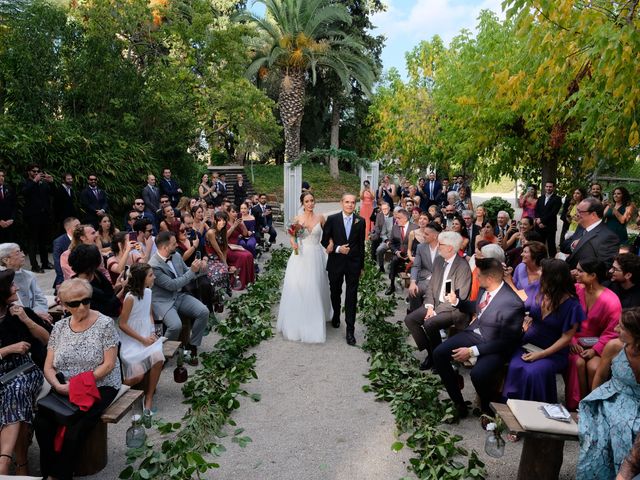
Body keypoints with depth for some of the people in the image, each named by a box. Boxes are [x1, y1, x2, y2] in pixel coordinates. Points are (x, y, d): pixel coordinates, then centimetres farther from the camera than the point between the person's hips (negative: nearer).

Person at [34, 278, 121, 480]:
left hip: (99, 386, -4)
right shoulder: (59, 327, 6)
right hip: (63, 388, 4)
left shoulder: (104, 324, -8)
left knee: (73, 433, -23)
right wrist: (58, 385, -14)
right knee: (41, 424, -20)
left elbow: (109, 364, -11)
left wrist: (78, 384, -17)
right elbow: (48, 367, 6)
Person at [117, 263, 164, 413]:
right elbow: (122, 324, -14)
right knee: (138, 375, -20)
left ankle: (149, 397, -8)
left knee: (158, 358, -24)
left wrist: (152, 333, 1)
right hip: (131, 341, -5)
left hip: (147, 337, 6)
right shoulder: (130, 297, -18)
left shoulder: (148, 292, 3)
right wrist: (143, 340, -14)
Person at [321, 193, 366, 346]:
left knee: (351, 297, -2)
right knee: (335, 292, 18)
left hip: (353, 264, 0)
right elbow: (324, 240, -1)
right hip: (336, 263, 0)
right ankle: (336, 316, 45)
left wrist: (361, 265, 7)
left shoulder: (360, 221, -1)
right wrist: (337, 249, -17)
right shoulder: (332, 219, -5)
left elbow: (361, 244, 5)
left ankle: (350, 330, 4)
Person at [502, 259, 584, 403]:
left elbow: (566, 337, -13)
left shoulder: (571, 305, -14)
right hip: (528, 344, 4)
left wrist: (541, 354, -18)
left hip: (553, 352, -4)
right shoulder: (540, 292, -1)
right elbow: (522, 305, 19)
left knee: (533, 372, -32)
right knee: (515, 368, -26)